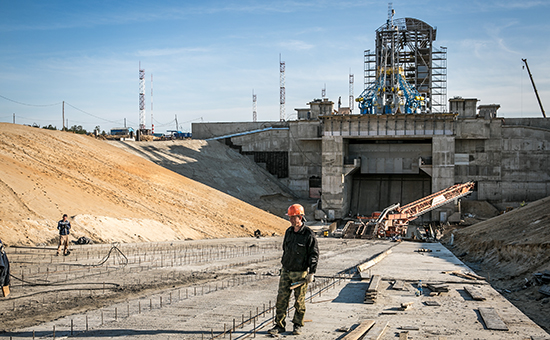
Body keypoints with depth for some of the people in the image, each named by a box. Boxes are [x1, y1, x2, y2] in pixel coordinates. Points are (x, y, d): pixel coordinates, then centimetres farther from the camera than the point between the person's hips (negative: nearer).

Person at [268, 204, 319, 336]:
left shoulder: (309, 235, -11)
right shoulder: (288, 232, 8)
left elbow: (314, 255, -9)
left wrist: (312, 273, -13)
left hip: (300, 273, -5)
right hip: (286, 271, 5)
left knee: (299, 301, 5)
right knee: (281, 298, 2)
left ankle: (298, 325, 18)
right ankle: (280, 325, 8)